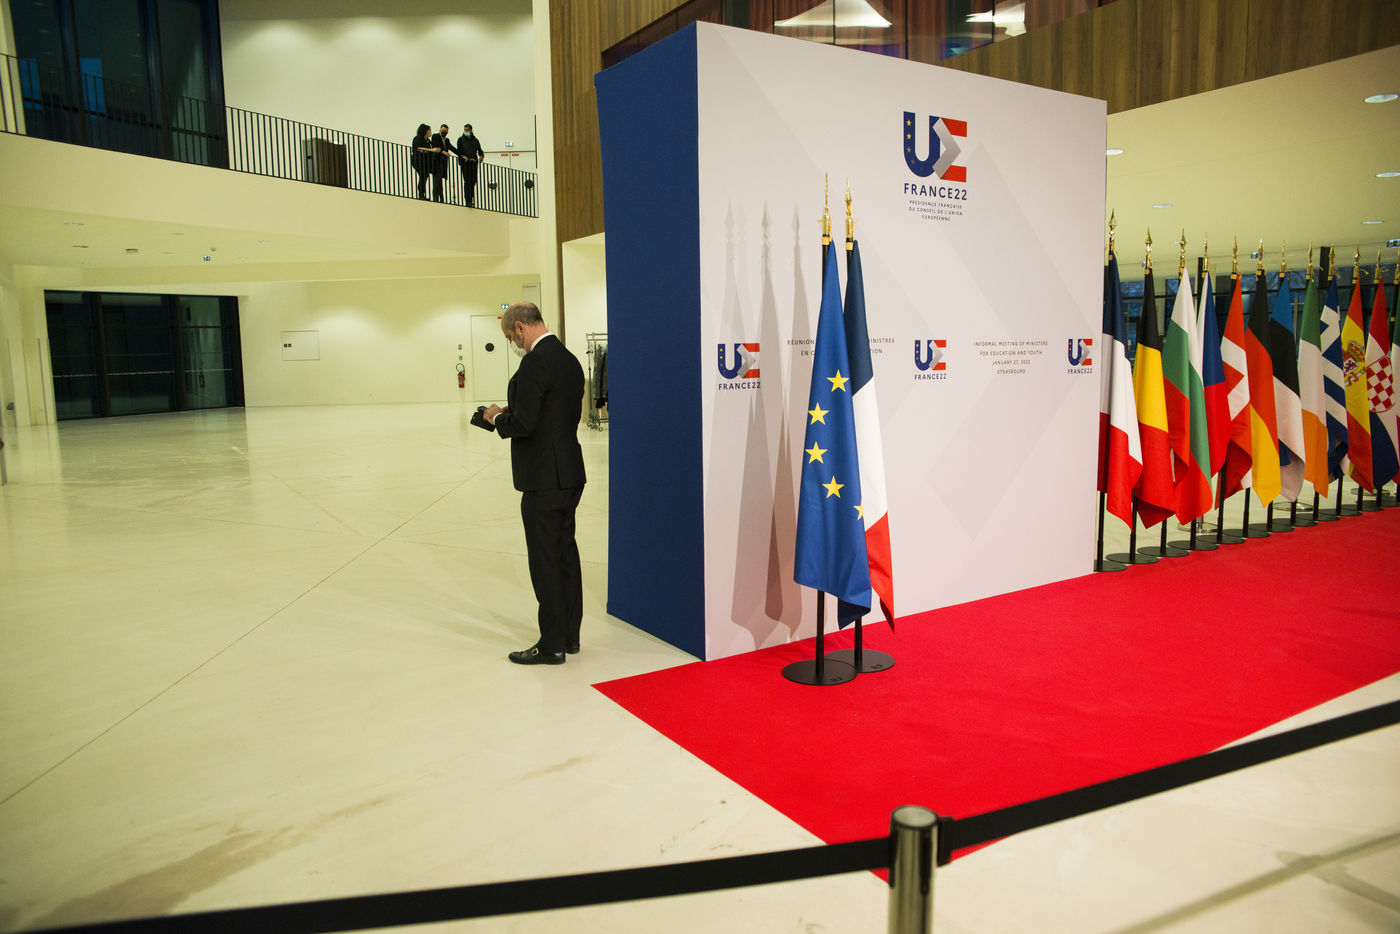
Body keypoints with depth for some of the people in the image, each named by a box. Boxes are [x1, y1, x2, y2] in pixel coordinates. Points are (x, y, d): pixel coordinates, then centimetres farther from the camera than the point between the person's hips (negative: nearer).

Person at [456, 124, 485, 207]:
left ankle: (472, 200, 15)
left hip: (474, 163, 4)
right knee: (467, 181, -11)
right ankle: (468, 201, -15)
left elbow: (479, 150, 14)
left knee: (473, 181, 4)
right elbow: (459, 151, 1)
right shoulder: (461, 140, 7)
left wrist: (481, 156, -8)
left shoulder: (475, 140, 16)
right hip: (465, 163, -4)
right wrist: (463, 156, -19)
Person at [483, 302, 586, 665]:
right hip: (570, 474, 10)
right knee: (566, 553, 16)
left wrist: (498, 417, -2)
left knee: (545, 561, 0)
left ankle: (552, 645, 9)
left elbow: (523, 424, -22)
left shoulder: (535, 363, -18)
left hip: (544, 479, -9)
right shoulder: (570, 359, 12)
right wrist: (509, 414, 13)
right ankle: (570, 635, 26)